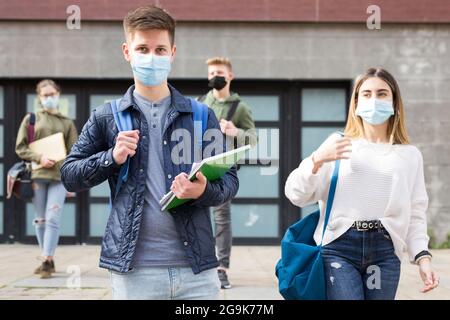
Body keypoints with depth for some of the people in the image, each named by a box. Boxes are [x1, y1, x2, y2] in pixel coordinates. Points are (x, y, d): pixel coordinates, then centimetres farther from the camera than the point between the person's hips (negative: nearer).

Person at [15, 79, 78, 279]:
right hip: (37, 175, 1)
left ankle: (47, 261, -10)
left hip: (59, 176, -1)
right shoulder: (31, 119, 9)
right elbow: (20, 148, 6)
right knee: (40, 220, 6)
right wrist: (39, 158, -10)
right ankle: (48, 260, 17)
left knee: (53, 219, -10)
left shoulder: (67, 123, 10)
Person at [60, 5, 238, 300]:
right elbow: (70, 176, 11)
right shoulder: (106, 117, 8)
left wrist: (204, 191, -14)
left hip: (197, 268, 1)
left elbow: (230, 180, 8)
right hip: (134, 270, 0)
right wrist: (112, 158, -7)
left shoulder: (201, 116, 8)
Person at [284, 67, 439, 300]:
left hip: (385, 252, 2)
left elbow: (415, 214, 9)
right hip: (339, 247, -2)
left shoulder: (410, 156, 11)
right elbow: (296, 195, 1)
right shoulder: (337, 145, 6)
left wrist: (422, 256, -4)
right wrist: (317, 160, -14)